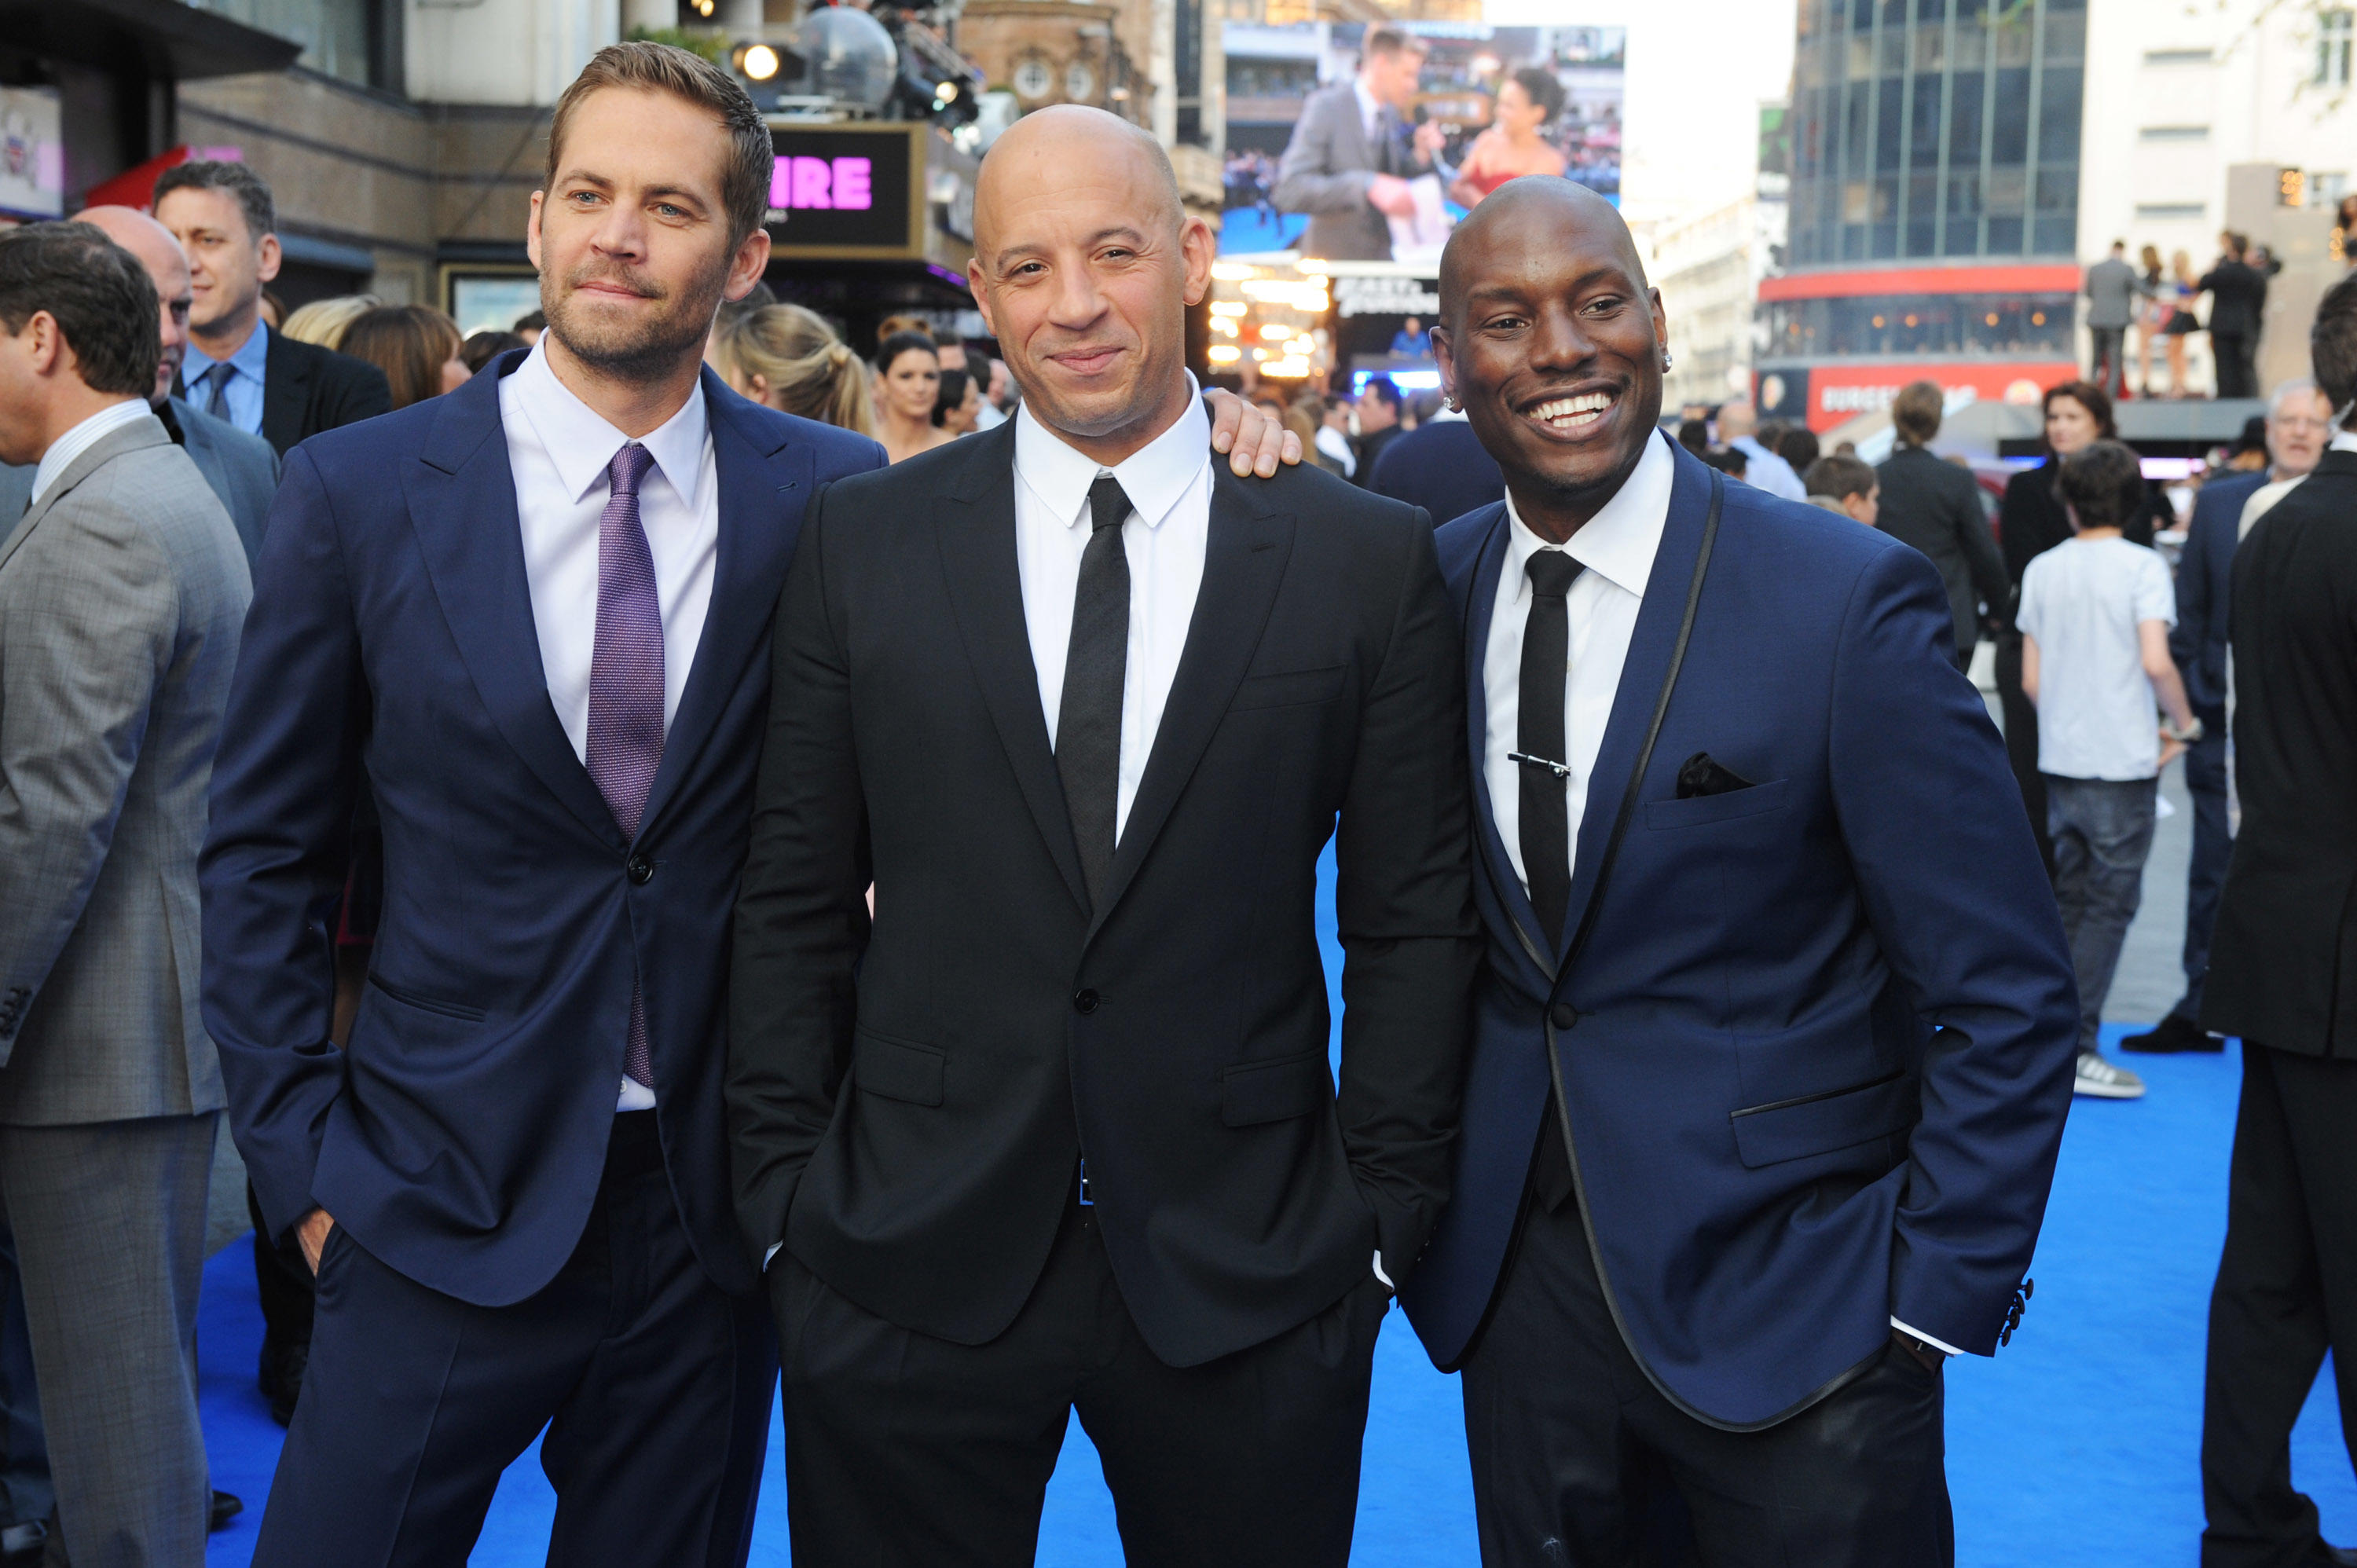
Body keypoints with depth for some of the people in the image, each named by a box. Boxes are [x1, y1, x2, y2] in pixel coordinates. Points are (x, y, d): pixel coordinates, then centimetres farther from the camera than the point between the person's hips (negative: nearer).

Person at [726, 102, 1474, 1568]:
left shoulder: (1368, 555, -2)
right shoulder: (863, 543, 1)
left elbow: (1415, 920, 1)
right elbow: (794, 903, 3)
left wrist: (1382, 1216, 0)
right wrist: (786, 1195, 1)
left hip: (1248, 1280, 0)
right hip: (910, 1268, 1)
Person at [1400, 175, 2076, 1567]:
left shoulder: (1848, 599, -14)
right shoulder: (1430, 588, 0)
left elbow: (2006, 1001, -11)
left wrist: (1933, 1305, -11)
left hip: (1785, 1307, -4)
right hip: (1516, 1282, 4)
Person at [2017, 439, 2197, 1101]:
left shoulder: (2042, 570, 7)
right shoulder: (2142, 565, -8)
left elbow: (2030, 681, 8)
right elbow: (2155, 662, -19)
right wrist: (2185, 725, -3)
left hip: (2059, 760, 5)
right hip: (2122, 761, -5)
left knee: (2068, 899, 15)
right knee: (2110, 905, 0)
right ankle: (2076, 1049, -1)